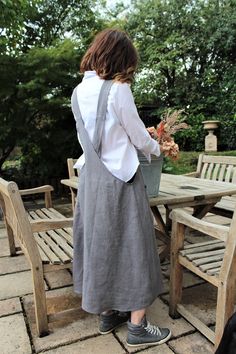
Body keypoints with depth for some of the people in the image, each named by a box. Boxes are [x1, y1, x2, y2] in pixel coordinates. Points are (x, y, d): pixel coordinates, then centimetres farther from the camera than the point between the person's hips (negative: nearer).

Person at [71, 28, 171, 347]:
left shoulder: (78, 92, 8)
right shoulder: (118, 90, -13)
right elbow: (139, 136, -5)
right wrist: (156, 149, 16)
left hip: (90, 178, 7)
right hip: (119, 179, -7)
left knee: (99, 242, 15)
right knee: (131, 246, 4)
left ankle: (107, 313, 31)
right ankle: (137, 327, 17)